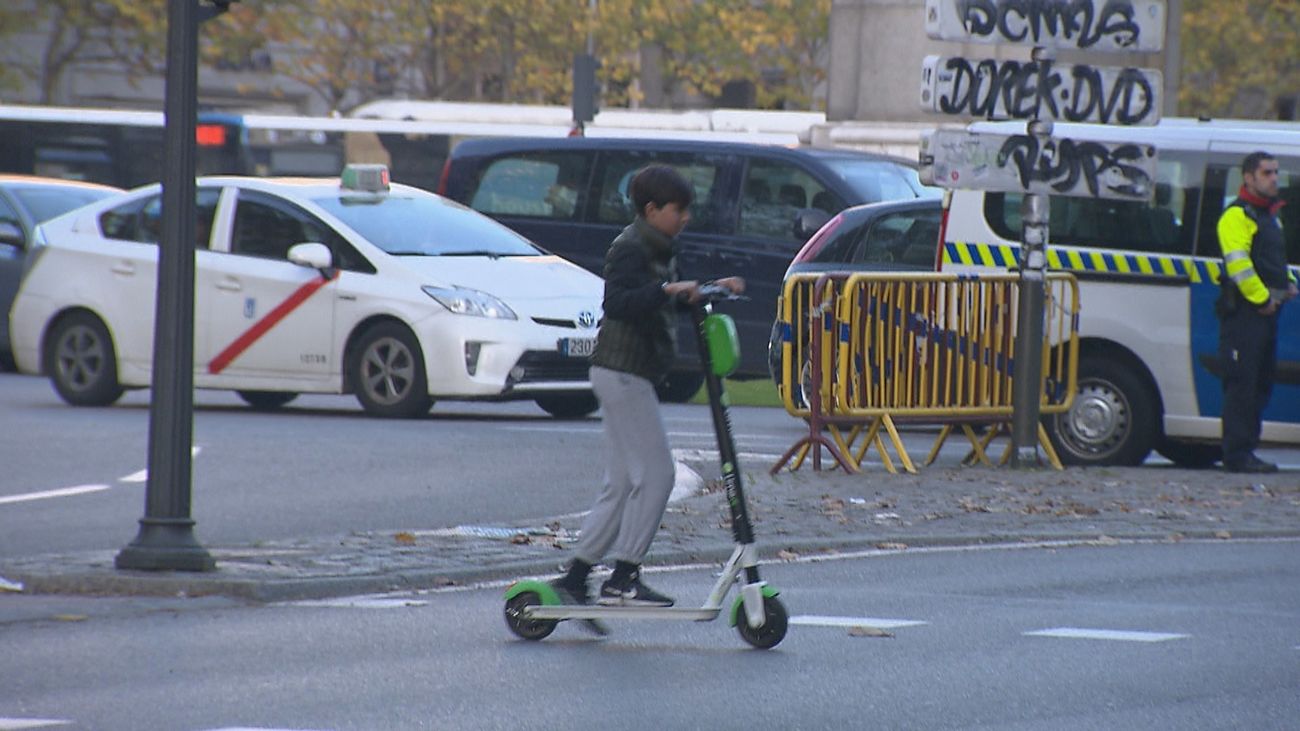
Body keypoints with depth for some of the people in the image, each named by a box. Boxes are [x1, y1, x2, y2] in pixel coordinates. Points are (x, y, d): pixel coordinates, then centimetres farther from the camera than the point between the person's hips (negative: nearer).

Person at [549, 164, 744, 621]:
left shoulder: (661, 250, 16)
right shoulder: (630, 249, -14)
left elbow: (672, 303, 30)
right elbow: (618, 303, -29)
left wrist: (713, 289, 19)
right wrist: (667, 291, -38)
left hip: (632, 376, 10)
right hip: (622, 372, -10)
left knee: (622, 486, 10)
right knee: (656, 473, -12)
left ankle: (574, 578, 11)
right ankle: (624, 578, -10)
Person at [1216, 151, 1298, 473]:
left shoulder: (1270, 215, 23)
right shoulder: (1236, 216, -9)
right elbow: (1239, 264, -19)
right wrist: (1261, 299, -18)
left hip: (1266, 310, 10)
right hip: (1244, 311, -10)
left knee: (1261, 383, 10)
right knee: (1243, 383, -11)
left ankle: (1245, 451, 15)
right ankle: (1237, 455, -12)